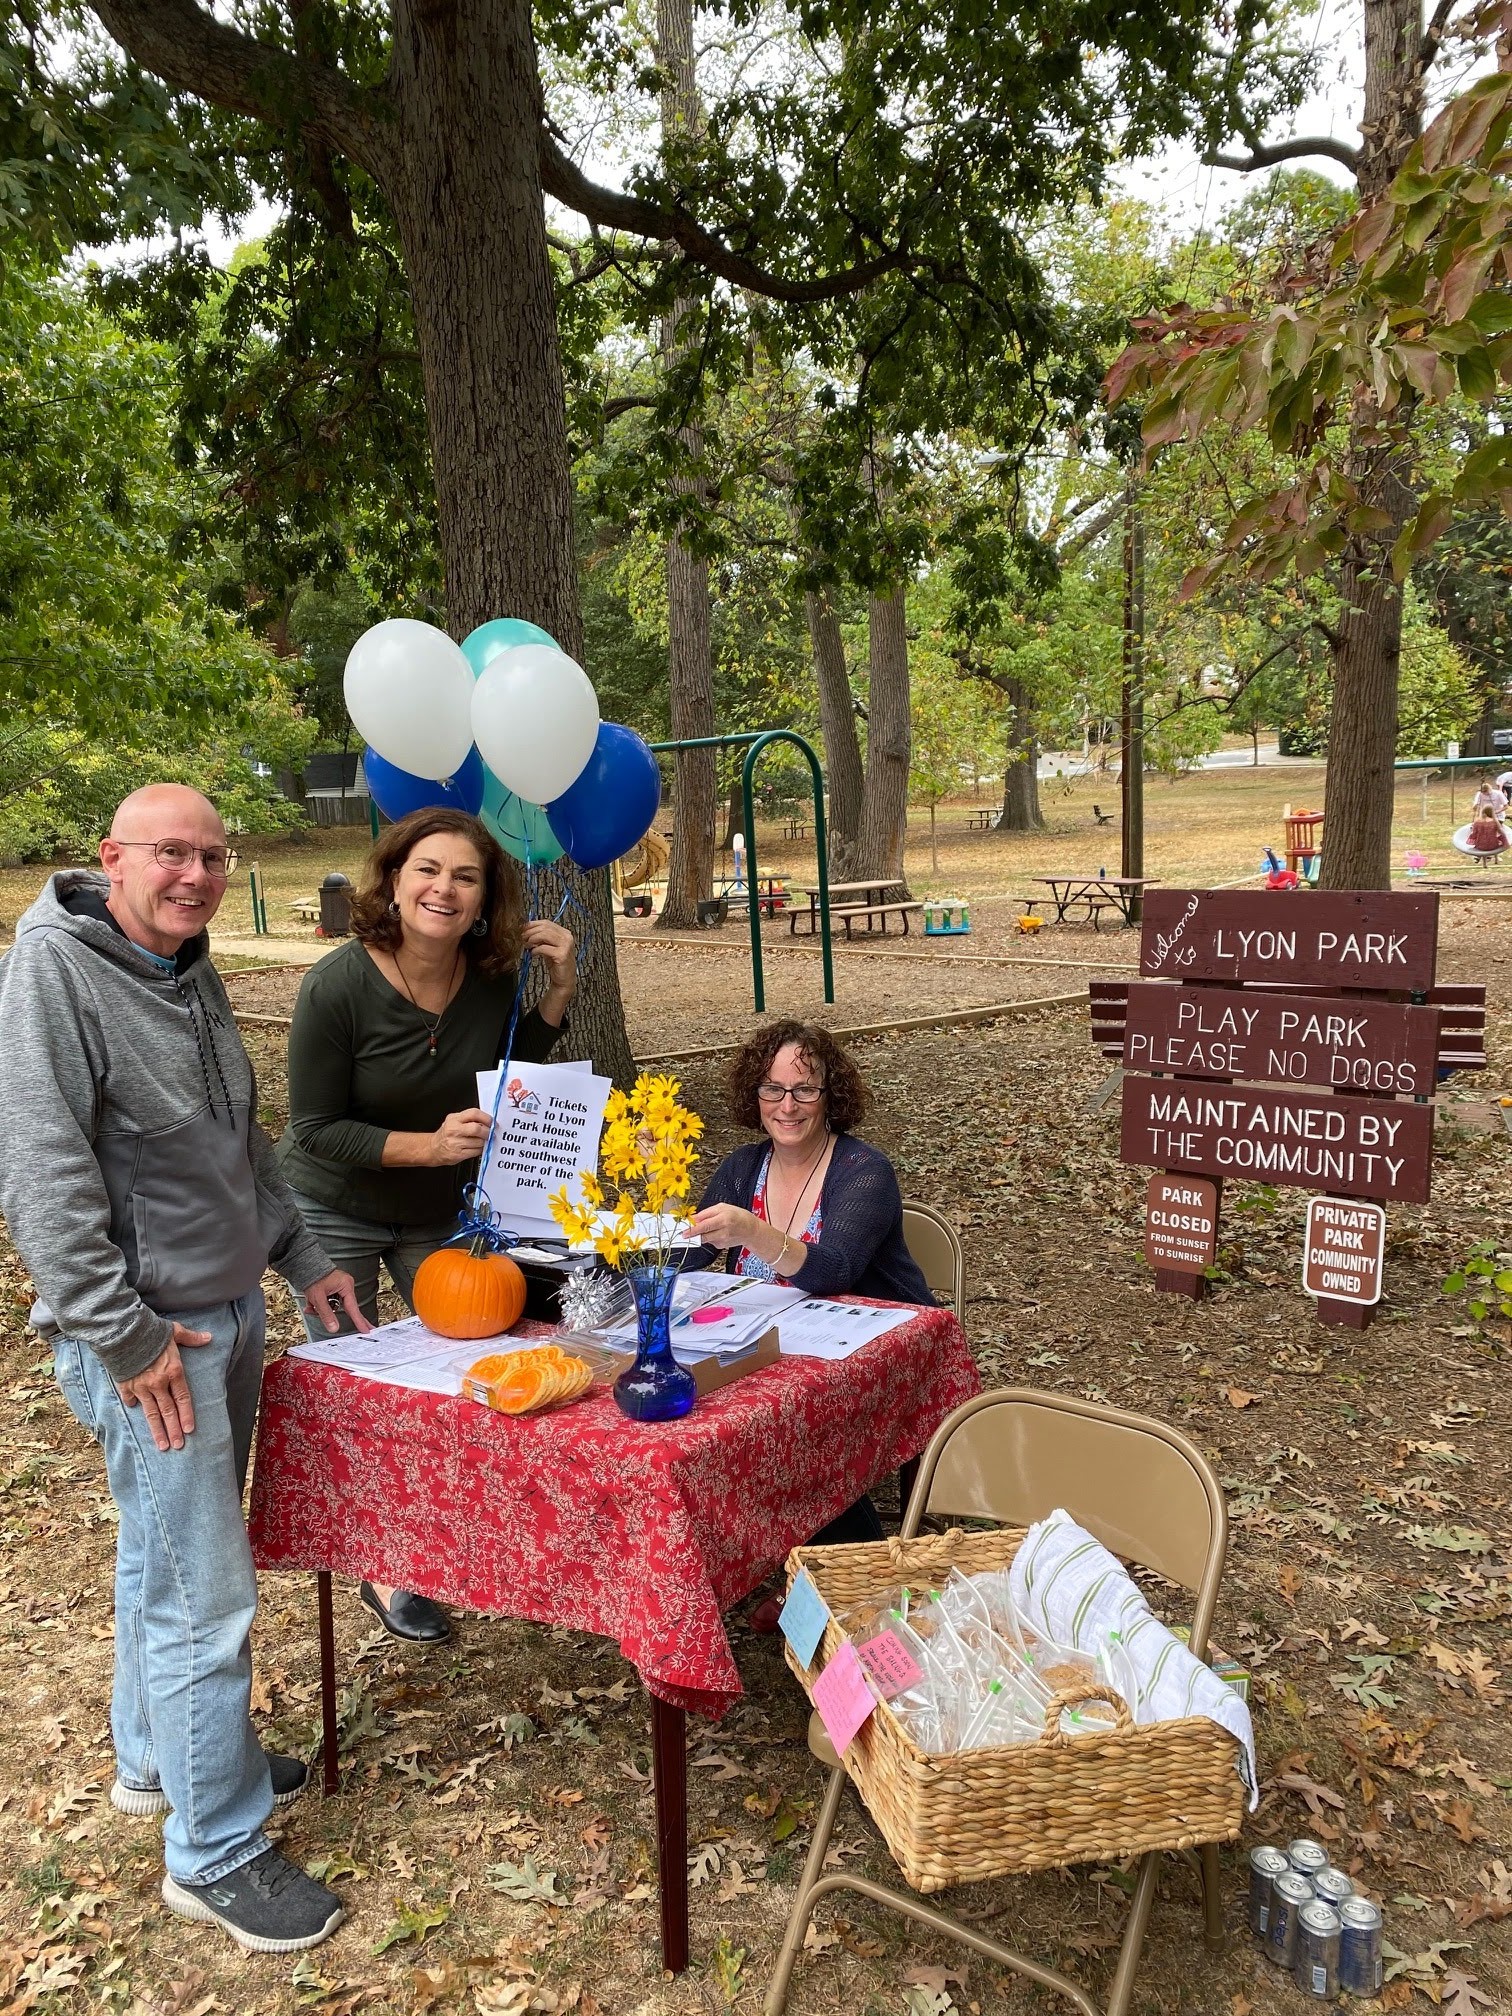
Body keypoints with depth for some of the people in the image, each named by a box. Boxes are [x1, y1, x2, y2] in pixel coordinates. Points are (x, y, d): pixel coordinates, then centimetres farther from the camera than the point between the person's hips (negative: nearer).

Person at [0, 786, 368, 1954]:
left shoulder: (191, 972, 10)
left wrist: (301, 1257, 16)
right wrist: (124, 1334, -20)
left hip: (229, 1312, 8)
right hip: (147, 1335, -8)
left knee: (169, 1556, 22)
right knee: (205, 1594, -2)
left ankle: (159, 1758, 41)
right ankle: (217, 1855, 14)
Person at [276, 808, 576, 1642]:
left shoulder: (492, 979, -15)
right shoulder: (337, 985, -27)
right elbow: (314, 1128, -22)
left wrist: (557, 993, -13)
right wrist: (430, 1144, -34)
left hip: (441, 1211, 4)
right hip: (336, 1212, -4)